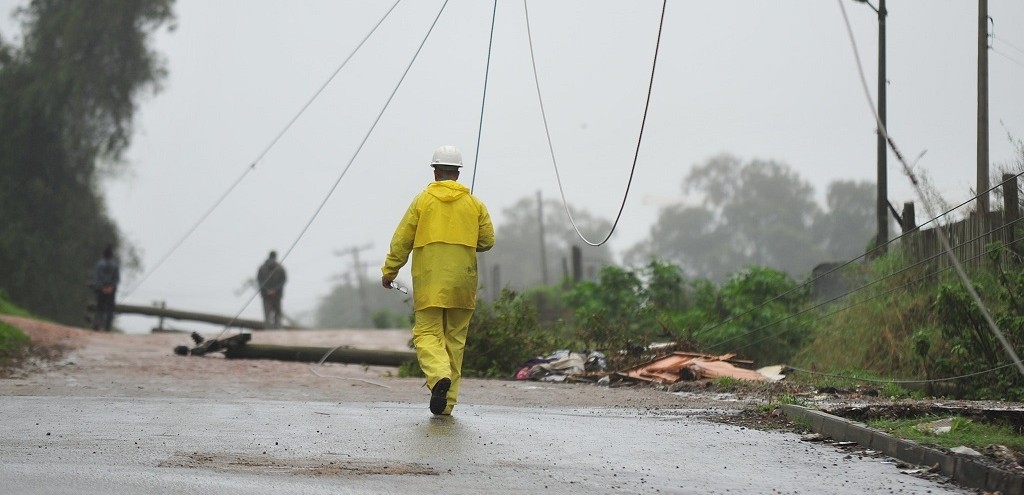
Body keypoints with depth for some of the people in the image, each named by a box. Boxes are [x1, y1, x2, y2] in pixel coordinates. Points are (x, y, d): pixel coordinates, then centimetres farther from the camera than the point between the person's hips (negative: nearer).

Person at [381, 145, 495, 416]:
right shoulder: (474, 203, 6)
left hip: (430, 282, -2)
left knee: (427, 333, -1)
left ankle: (439, 375, -31)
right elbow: (487, 240, 9)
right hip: (462, 282, 2)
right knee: (454, 337, 8)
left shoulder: (423, 200, 0)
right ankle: (447, 401, 7)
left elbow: (402, 240, 0)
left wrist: (389, 271, 9)